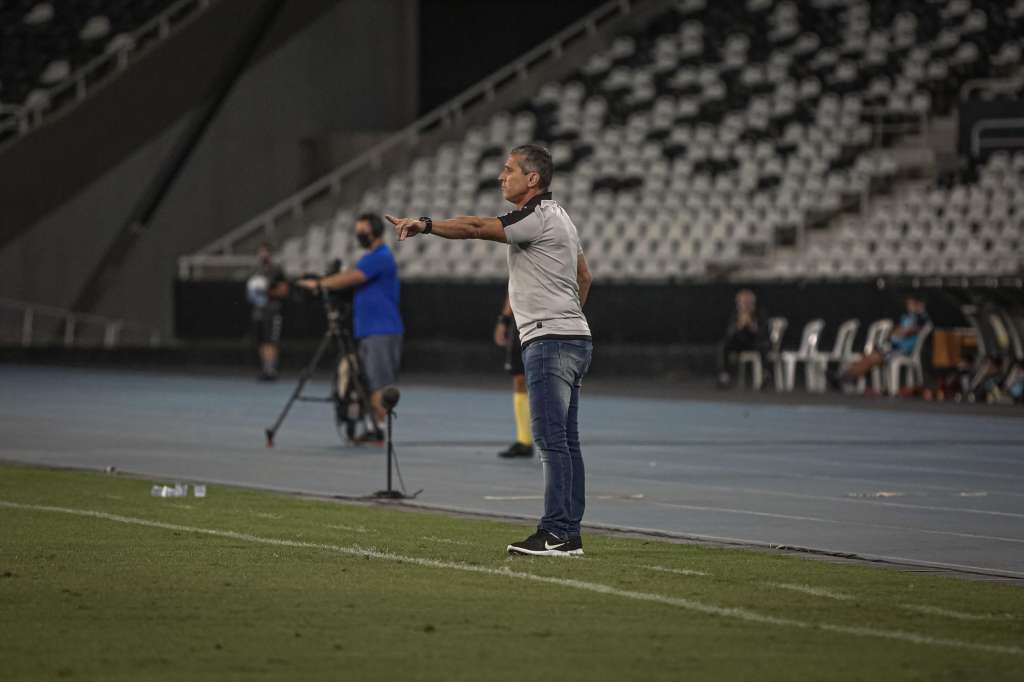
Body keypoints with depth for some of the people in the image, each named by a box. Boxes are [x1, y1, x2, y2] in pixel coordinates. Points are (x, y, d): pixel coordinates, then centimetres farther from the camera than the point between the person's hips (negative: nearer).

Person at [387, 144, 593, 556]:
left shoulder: (538, 217, -12)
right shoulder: (557, 217, 20)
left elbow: (477, 227, -26)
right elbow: (584, 277, 29)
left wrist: (426, 224, -34)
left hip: (550, 340, -11)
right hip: (572, 337, 11)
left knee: (551, 439, -12)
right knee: (564, 442, 8)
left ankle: (557, 534, -14)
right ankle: (569, 534, 8)